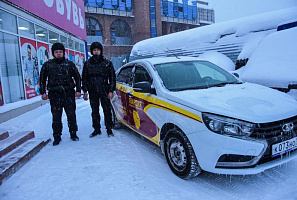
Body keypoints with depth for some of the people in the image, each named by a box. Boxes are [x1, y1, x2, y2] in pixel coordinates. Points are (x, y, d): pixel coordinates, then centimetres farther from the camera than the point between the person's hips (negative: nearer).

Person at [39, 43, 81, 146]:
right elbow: (42, 79, 14)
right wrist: (43, 92, 7)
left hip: (69, 93, 0)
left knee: (71, 115, 2)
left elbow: (77, 77, 11)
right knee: (56, 117, 3)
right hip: (54, 94, 0)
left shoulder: (69, 64, 7)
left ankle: (73, 134, 18)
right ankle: (57, 137, 16)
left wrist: (78, 90, 4)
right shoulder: (47, 65, 8)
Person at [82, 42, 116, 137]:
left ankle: (109, 129, 11)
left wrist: (111, 91, -4)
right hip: (92, 92, 2)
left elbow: (112, 77, 3)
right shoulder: (87, 64, 9)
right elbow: (84, 78, 13)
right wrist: (85, 91, 7)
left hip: (104, 91, -2)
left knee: (107, 111, 0)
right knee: (95, 111, 8)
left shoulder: (107, 63, 3)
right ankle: (97, 129, 20)